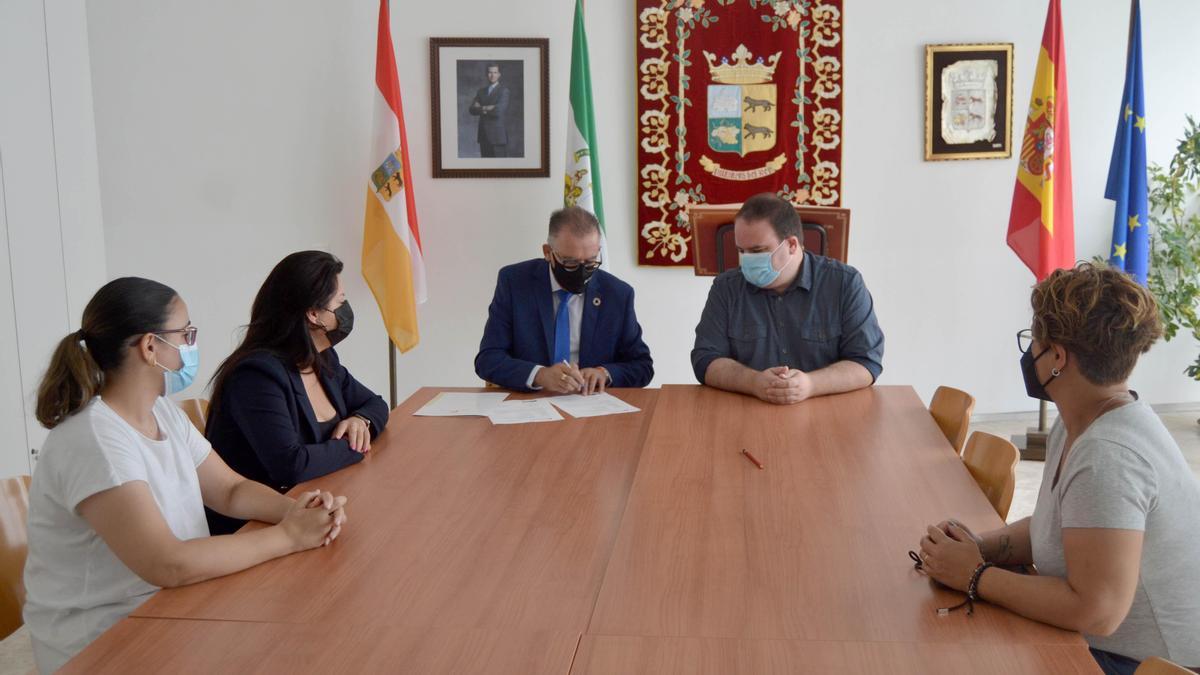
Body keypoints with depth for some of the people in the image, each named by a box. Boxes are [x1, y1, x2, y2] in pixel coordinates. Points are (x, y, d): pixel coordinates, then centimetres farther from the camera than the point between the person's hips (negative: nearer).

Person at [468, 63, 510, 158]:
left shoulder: (503, 91, -4)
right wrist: (487, 109, -12)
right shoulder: (481, 91, 14)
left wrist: (482, 108, -4)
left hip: (498, 135, -5)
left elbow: (499, 110, -17)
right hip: (484, 135, 5)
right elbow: (472, 110, 4)